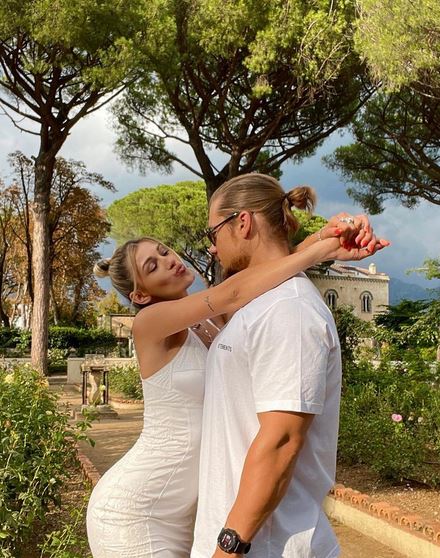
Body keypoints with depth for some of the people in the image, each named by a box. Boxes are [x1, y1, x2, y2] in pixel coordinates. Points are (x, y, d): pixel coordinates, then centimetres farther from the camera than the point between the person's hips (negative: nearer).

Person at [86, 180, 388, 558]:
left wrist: (323, 242, -26)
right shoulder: (149, 322, -15)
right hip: (133, 510, -6)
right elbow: (233, 294, -28)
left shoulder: (207, 323, 5)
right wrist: (323, 248, -27)